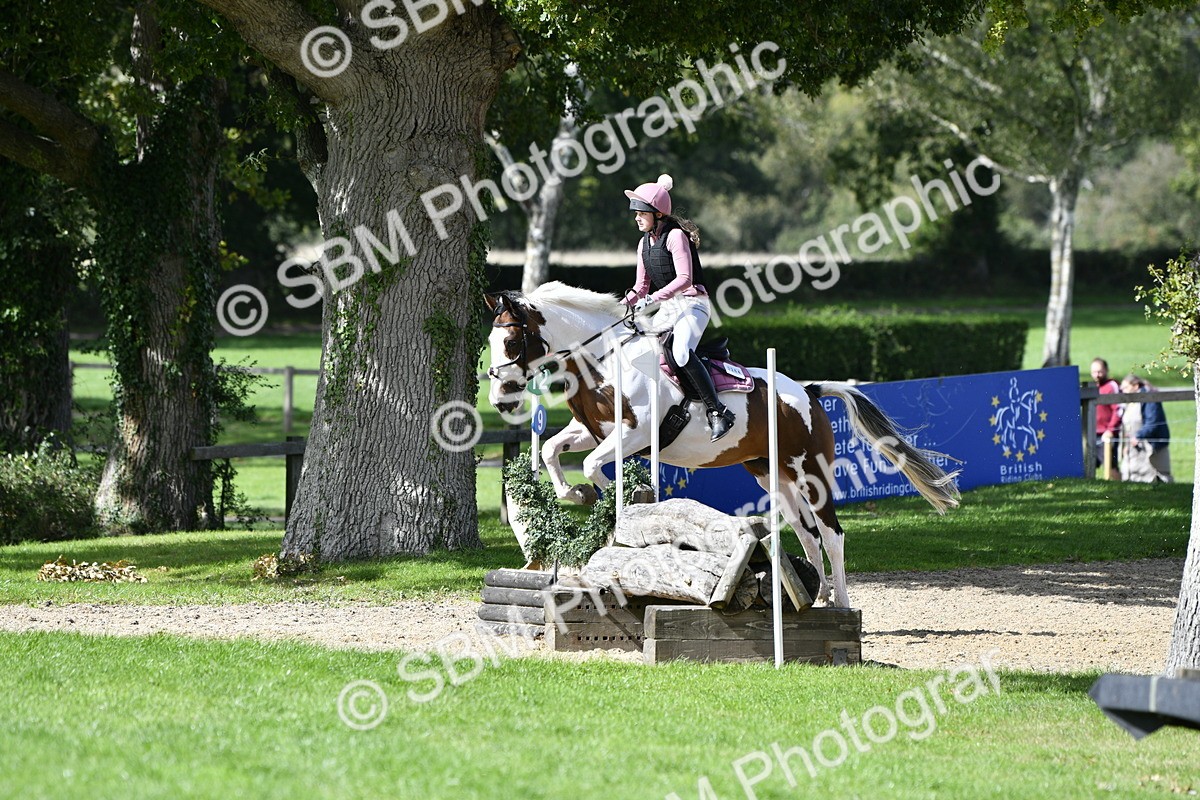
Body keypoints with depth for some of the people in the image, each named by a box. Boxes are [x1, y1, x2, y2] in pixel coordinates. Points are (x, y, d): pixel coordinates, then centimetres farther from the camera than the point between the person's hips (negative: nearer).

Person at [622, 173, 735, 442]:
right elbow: (642, 286, 15)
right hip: (668, 309, 10)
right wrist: (624, 305, -3)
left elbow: (684, 279, -23)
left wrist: (653, 299, -30)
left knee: (681, 352, -33)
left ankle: (718, 412, -31)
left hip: (692, 303, -10)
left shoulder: (675, 236, -13)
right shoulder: (645, 243, 13)